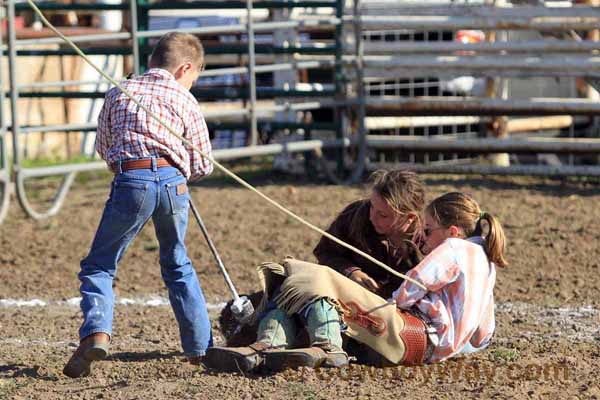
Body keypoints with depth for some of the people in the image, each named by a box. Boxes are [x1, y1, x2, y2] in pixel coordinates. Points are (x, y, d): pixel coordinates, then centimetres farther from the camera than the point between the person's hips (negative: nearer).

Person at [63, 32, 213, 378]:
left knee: (98, 265, 6)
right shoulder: (185, 100, 15)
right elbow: (202, 165, 15)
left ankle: (96, 333, -18)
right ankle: (200, 346, 23)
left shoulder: (119, 94, 19)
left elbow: (104, 149, 24)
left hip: (130, 181, -1)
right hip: (173, 181, 1)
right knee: (177, 265, 21)